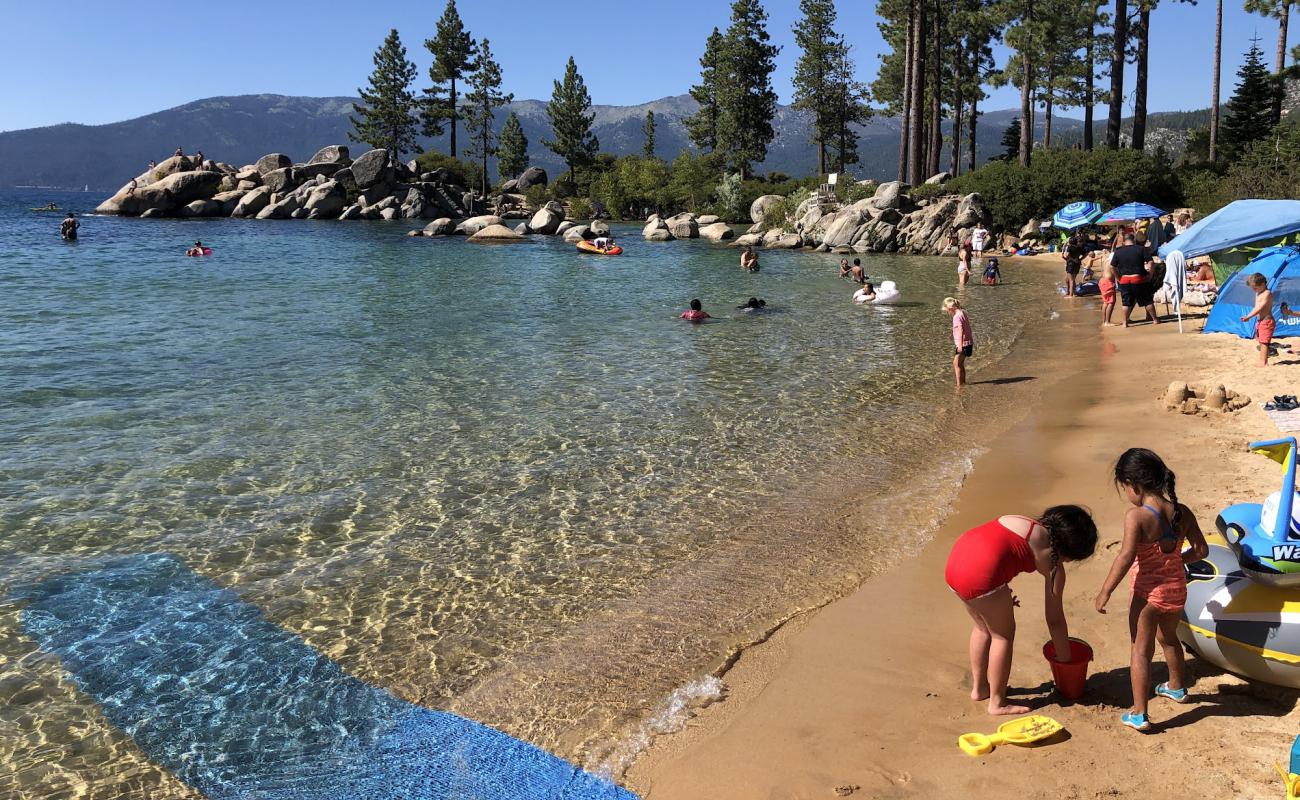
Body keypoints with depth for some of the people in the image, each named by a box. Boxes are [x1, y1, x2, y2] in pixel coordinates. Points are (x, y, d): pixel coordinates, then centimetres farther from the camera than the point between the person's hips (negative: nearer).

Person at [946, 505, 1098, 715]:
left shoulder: (1027, 524, 24)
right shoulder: (1053, 566, 6)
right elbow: (1055, 620, 13)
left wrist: (1002, 595, 25)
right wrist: (1065, 659, 27)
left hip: (955, 558, 8)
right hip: (980, 574, -8)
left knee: (983, 627, 28)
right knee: (1004, 634, 15)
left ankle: (979, 687, 42)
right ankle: (997, 702, 26)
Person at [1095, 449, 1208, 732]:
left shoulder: (1137, 516, -23)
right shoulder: (1182, 512, -4)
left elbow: (1126, 557, -26)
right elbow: (1201, 550, 3)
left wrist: (1105, 591, -19)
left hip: (1148, 592, -6)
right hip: (1176, 589, 6)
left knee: (1141, 650, 5)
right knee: (1169, 637, 30)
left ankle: (1139, 715, 7)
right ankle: (1176, 688, 52)